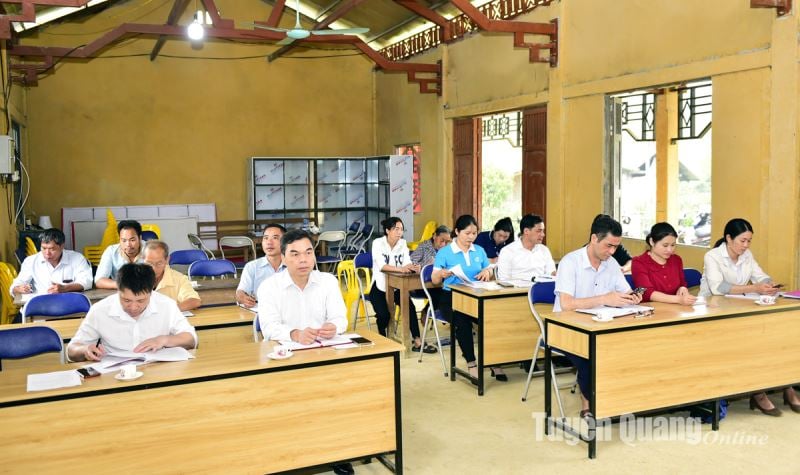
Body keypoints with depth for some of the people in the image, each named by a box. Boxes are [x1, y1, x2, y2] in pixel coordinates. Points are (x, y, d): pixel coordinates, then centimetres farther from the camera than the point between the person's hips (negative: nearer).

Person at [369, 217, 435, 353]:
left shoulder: (402, 243, -1)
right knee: (384, 314, -24)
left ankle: (417, 343, -18)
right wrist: (400, 269, -44)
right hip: (380, 286, -3)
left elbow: (407, 263, -12)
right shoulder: (378, 243, -14)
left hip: (397, 286, 4)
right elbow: (381, 266, -28)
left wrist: (413, 267, -36)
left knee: (410, 307, -21)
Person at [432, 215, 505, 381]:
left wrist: (487, 271, -7)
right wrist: (442, 273, -26)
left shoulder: (479, 250, 13)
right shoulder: (444, 252, 1)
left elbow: (491, 274, 17)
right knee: (463, 320, -35)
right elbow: (434, 280, -3)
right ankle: (471, 363, -23)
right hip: (451, 298, -3)